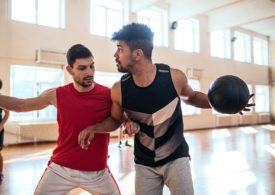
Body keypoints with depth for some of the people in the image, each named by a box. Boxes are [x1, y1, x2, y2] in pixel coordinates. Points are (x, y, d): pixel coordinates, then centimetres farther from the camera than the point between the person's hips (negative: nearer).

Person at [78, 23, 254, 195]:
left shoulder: (174, 77, -20)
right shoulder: (119, 90, -16)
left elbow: (191, 96, 4)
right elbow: (115, 119, 5)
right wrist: (94, 128, -14)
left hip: (176, 158, -1)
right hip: (144, 164, 2)